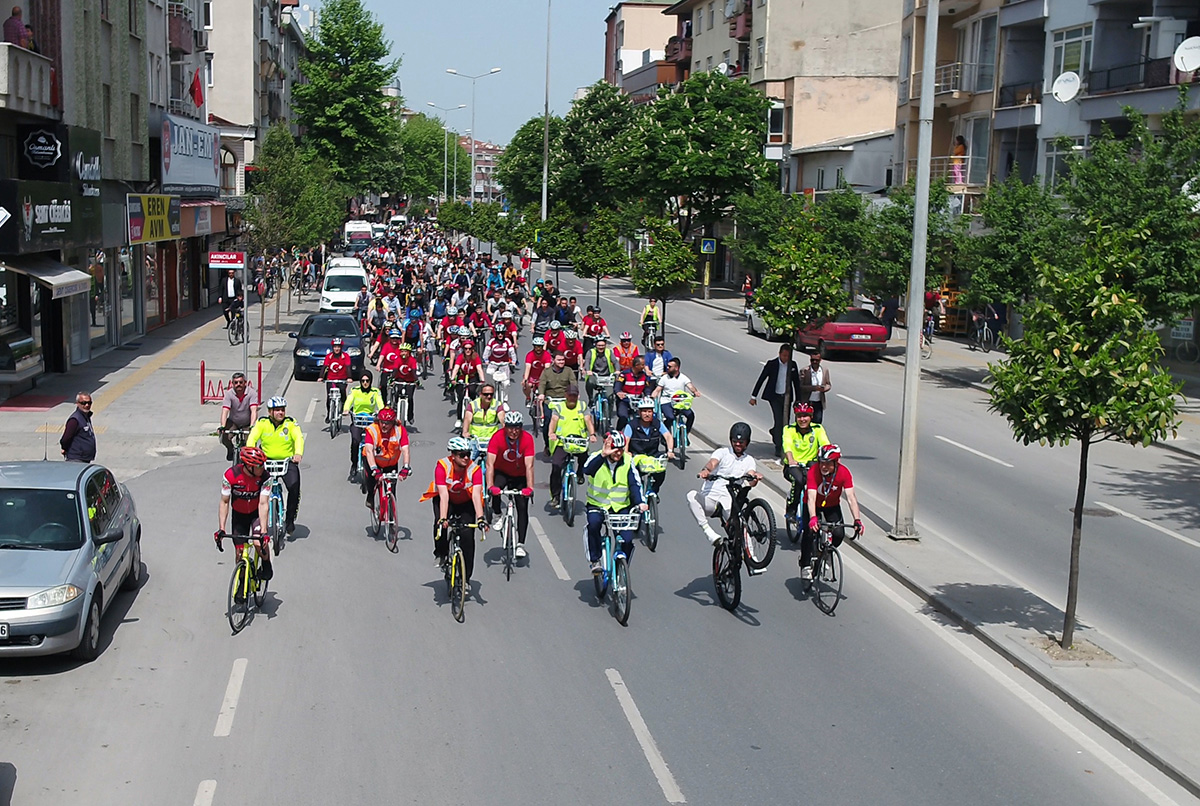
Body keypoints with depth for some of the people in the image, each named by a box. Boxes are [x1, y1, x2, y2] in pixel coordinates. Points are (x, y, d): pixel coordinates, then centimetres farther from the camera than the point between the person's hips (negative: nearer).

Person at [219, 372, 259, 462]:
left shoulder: (251, 393, -18)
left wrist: (252, 426, -43)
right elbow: (225, 411, -24)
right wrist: (222, 426, -39)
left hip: (247, 425, -1)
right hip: (233, 423, 1)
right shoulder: (229, 394, -15)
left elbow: (254, 411, -28)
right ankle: (230, 449, 13)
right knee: (224, 437, -23)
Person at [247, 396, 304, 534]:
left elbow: (299, 438, -18)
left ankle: (290, 519, -1)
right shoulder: (262, 423, -3)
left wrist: (298, 453, -38)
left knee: (294, 487, -19)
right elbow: (252, 438, -13)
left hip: (287, 461, -1)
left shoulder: (291, 423, -5)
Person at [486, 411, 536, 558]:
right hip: (501, 472, -1)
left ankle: (520, 544, 1)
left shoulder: (527, 438, -25)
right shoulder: (497, 437, -26)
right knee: (496, 490, -32)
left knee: (522, 507, -8)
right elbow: (490, 463, -31)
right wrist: (490, 486, -43)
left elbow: (529, 466, -29)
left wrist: (530, 488, -41)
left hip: (520, 475, 1)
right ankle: (498, 515, -4)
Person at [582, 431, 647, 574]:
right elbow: (587, 470, -33)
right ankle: (595, 561, -19)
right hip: (597, 505, -2)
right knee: (593, 524, -34)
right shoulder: (597, 458, -11)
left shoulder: (628, 462, -4)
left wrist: (640, 502, -28)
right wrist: (603, 455, -47)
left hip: (621, 507, 2)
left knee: (627, 540, -13)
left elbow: (635, 483, -11)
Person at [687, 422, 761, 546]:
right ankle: (708, 532, -33)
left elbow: (752, 482, -4)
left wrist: (755, 476, -29)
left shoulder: (749, 461, 16)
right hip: (710, 499, -1)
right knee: (692, 496, -33)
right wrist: (705, 470, -40)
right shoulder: (722, 452, 8)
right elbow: (712, 463, -15)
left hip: (729, 503, 1)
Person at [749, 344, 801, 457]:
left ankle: (774, 431, 43)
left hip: (786, 397, 4)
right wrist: (753, 396, -5)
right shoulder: (771, 364, -8)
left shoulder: (792, 365, 2)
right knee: (779, 421, -13)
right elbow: (761, 379, -3)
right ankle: (778, 448, -7)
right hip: (775, 397, -4)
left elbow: (796, 382, 11)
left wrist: (798, 400, 10)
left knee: (785, 422, 9)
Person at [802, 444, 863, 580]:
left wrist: (857, 520, -44)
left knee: (838, 534, -13)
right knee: (810, 533, -21)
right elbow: (811, 497, -42)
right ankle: (805, 566, -4)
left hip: (832, 505, 2)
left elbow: (851, 497, -32)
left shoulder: (844, 472, -28)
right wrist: (813, 518, -57)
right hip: (814, 505, -2)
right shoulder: (813, 471, -33)